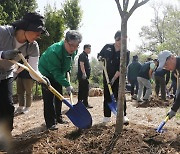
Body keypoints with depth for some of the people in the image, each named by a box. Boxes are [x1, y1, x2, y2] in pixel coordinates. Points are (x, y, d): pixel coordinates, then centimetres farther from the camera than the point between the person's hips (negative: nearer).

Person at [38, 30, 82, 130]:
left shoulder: (74, 51, -14)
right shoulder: (54, 51, -38)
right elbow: (56, 72, -37)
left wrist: (67, 71, 5)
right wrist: (67, 85, -39)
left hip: (58, 74, 7)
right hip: (46, 73, -7)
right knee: (49, 98, -11)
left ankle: (58, 117, 28)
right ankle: (50, 123, -6)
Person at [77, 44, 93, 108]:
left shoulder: (85, 56, 21)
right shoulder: (82, 55, -10)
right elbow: (81, 64, -21)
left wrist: (86, 74, 26)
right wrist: (84, 73, -27)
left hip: (84, 76, 10)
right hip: (83, 76, -10)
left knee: (81, 90, 12)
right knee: (85, 89, -9)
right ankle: (85, 103, -5)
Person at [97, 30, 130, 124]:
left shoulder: (126, 52, -9)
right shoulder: (107, 47, 0)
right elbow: (99, 55, 16)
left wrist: (114, 79, -22)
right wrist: (100, 58, -9)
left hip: (118, 78, -3)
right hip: (107, 76, 3)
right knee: (107, 96, 7)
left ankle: (123, 116, 0)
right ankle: (107, 116, 16)